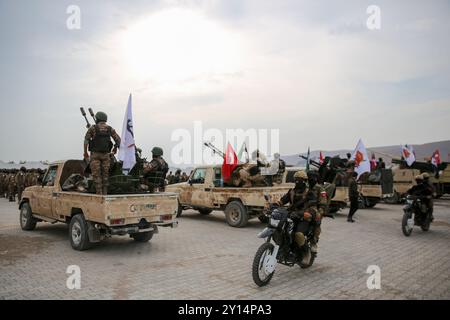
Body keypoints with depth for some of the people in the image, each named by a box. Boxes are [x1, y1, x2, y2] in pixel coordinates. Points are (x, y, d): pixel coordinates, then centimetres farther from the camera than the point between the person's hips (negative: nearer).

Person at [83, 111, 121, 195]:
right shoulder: (110, 129, 5)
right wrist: (115, 148, 23)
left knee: (96, 174, 0)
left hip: (95, 154, -2)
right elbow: (118, 140, 5)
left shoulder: (93, 128, -2)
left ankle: (99, 194, -4)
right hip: (105, 154, 3)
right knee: (105, 174, 11)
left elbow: (86, 139, -5)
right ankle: (105, 193, 12)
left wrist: (85, 152, 3)